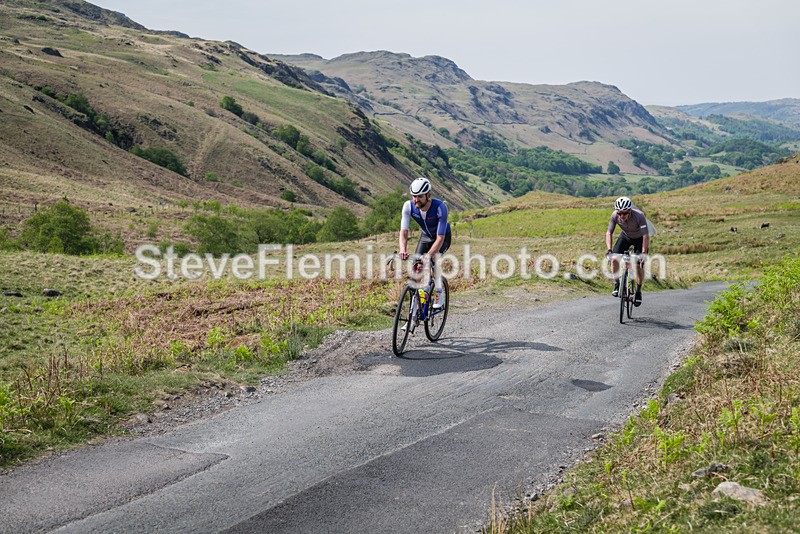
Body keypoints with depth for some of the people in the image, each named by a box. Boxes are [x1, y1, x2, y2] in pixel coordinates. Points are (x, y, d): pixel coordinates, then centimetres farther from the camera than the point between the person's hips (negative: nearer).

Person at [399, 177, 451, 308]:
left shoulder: (440, 207, -37)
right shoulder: (408, 206, -27)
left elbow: (440, 237, -40)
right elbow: (404, 231, -30)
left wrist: (429, 255, -54)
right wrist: (403, 249, -50)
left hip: (443, 236, -4)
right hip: (425, 236, 4)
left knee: (433, 259, -28)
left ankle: (439, 294, -9)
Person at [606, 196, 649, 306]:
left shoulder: (639, 216, -36)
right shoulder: (615, 216, -27)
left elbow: (646, 236, -35)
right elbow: (609, 233, -22)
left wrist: (644, 253, -43)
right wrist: (609, 249, -35)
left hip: (640, 238, -3)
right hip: (625, 236, 3)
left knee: (639, 265, -12)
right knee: (614, 258, -18)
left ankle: (638, 291, 8)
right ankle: (617, 285, -1)